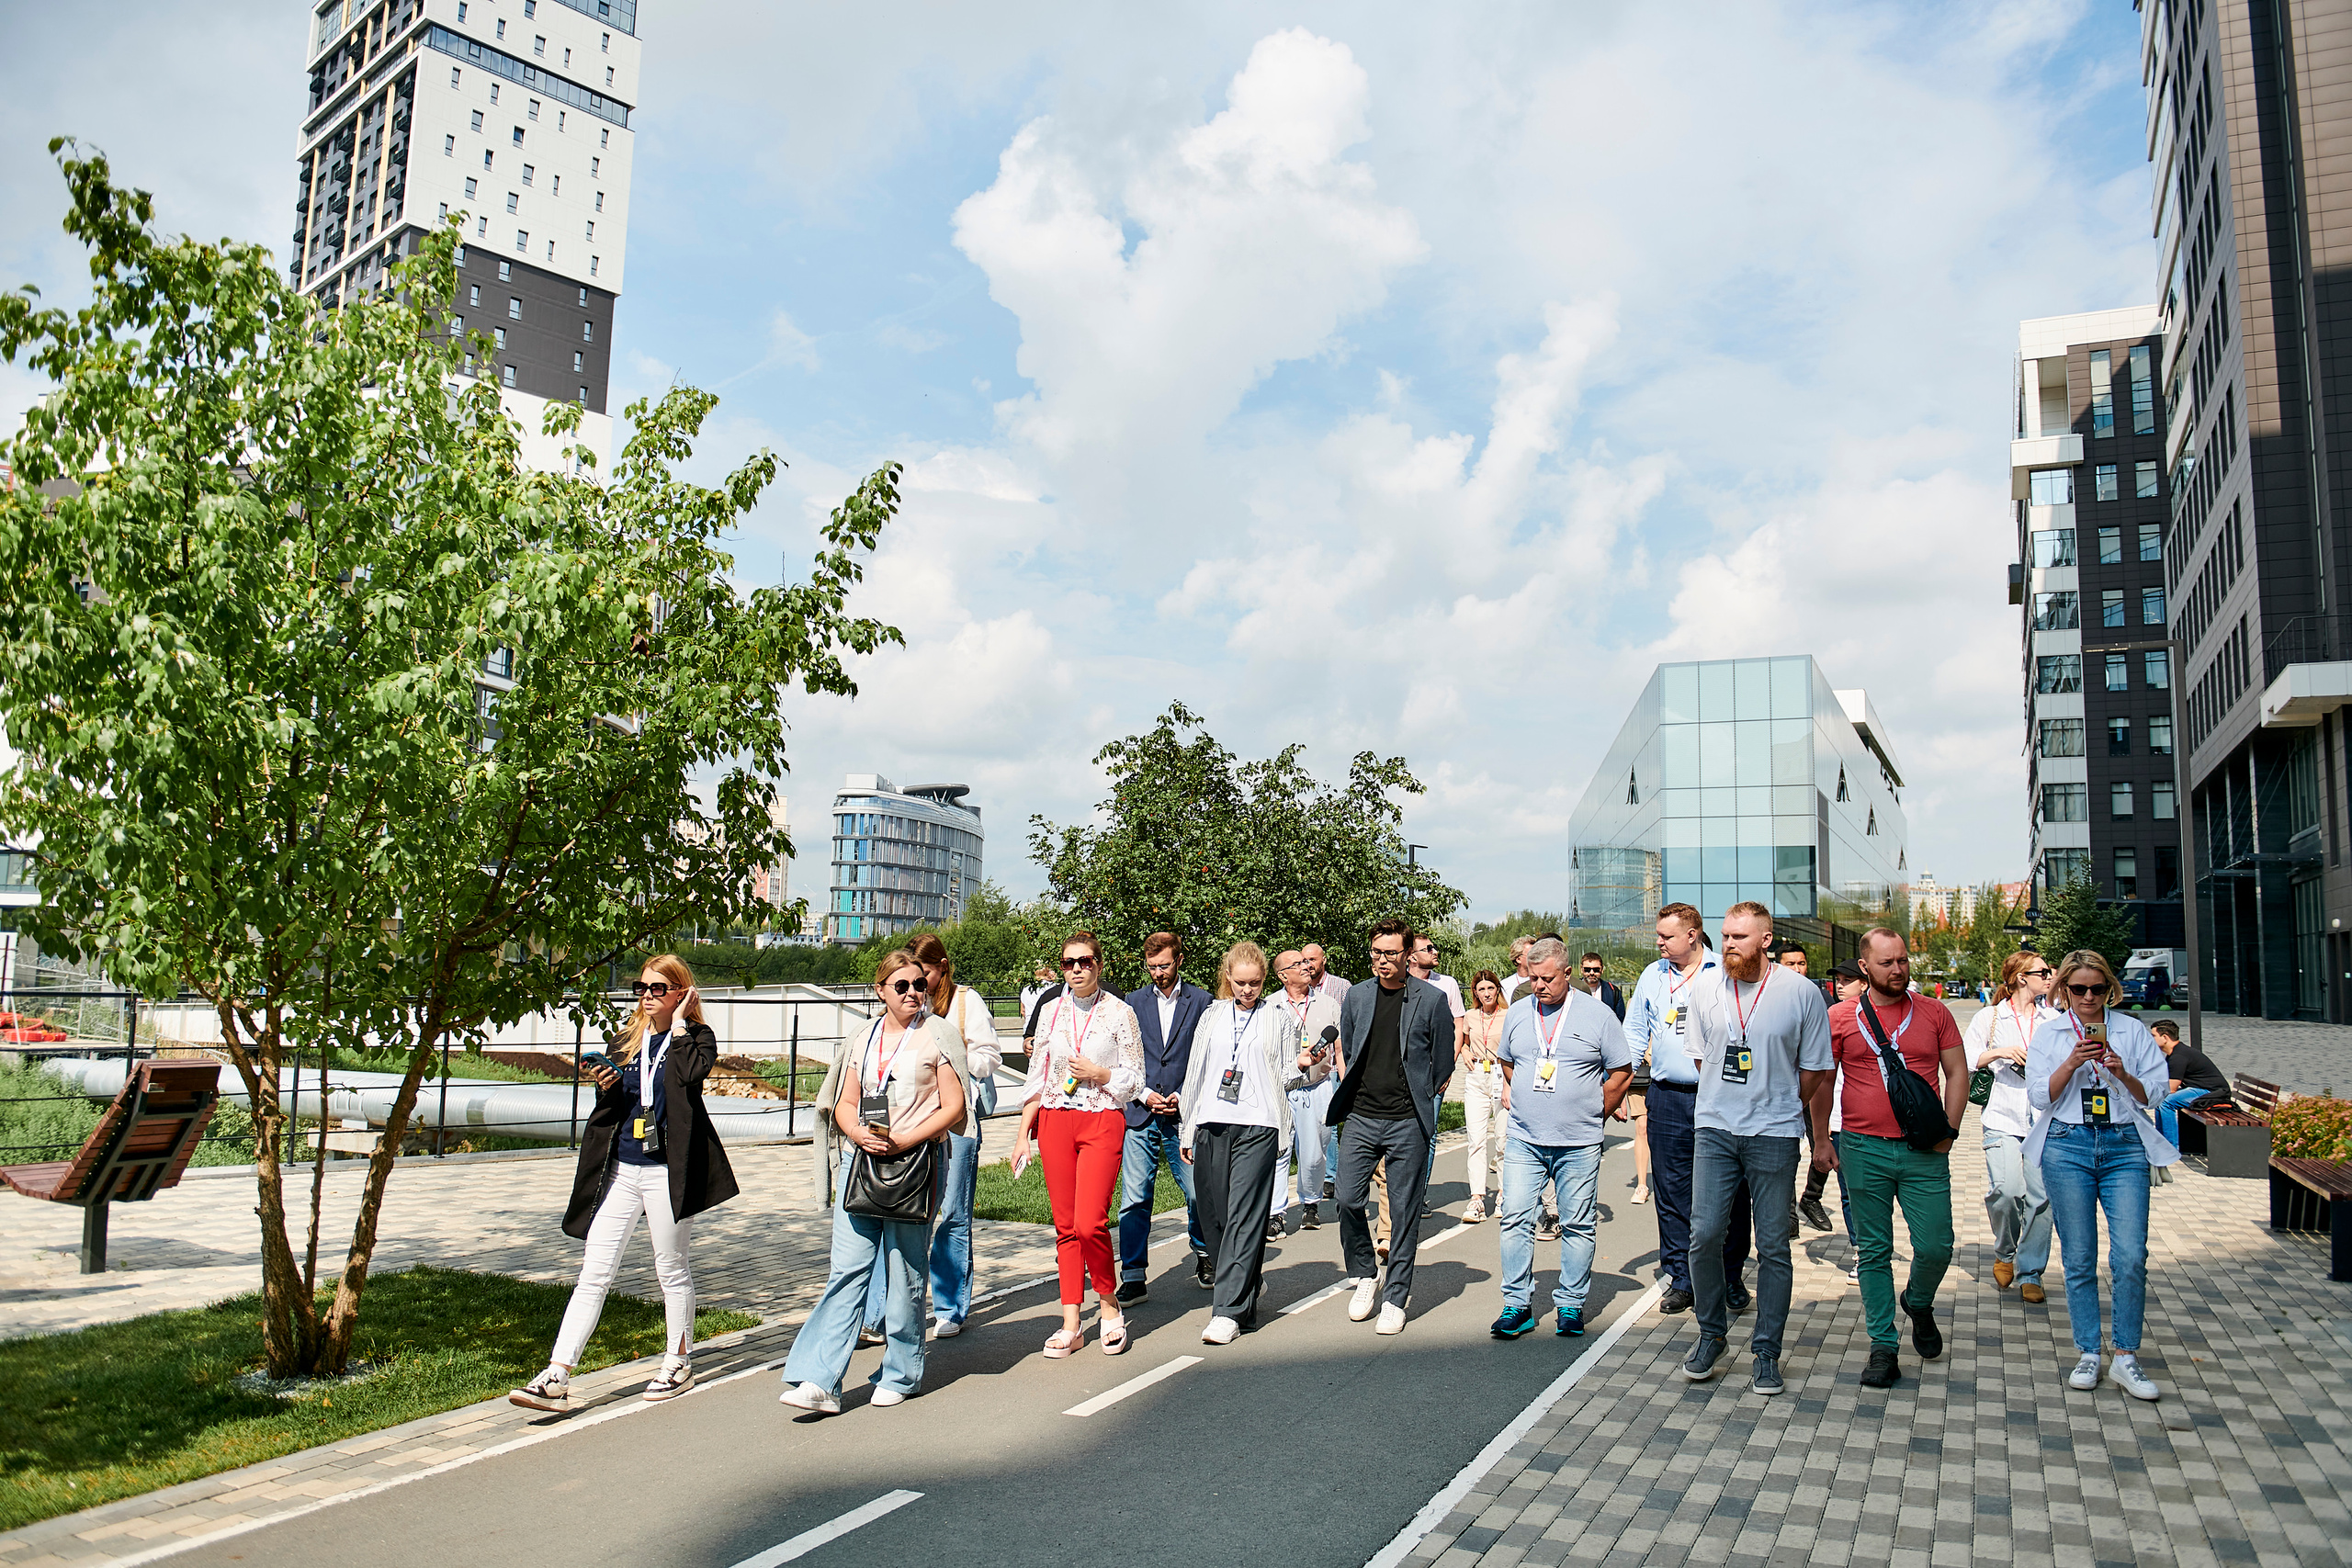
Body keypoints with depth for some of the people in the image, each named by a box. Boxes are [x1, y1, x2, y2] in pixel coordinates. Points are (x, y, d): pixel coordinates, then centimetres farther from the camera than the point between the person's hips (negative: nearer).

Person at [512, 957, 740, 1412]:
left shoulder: (696, 1037, -2)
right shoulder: (626, 1041, 12)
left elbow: (693, 1072, -26)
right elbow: (611, 1111, 13)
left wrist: (678, 1024, -14)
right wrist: (605, 1088, -8)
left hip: (666, 1170, -4)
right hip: (620, 1168, 4)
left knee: (671, 1268, 9)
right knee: (595, 1273, 1)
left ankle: (678, 1364, 25)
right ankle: (556, 1378, 0)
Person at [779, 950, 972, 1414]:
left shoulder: (937, 1035, 1)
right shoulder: (864, 1039, 14)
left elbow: (954, 1105, -3)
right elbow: (844, 1103, 15)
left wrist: (906, 1140, -15)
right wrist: (859, 1134, -6)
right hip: (860, 1157, 3)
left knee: (904, 1274, 4)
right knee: (847, 1269, -3)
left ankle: (901, 1374, 20)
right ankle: (820, 1381, -4)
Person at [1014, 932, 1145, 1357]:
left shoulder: (1120, 1012, 0)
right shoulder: (1051, 1011, 9)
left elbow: (1135, 1079, 4)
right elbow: (1037, 1078, 12)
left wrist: (1099, 1074, -12)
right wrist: (1024, 1134, 9)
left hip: (1103, 1122, -3)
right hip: (1055, 1122, 3)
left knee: (1090, 1224, -13)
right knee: (1065, 1226, 5)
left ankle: (1109, 1304, 11)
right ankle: (1071, 1325, 13)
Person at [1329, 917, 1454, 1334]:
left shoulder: (1431, 999, -3)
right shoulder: (1356, 995, 6)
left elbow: (1443, 1064, 5)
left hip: (1408, 1123, -3)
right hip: (1360, 1117, 3)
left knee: (1405, 1210, 3)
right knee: (1348, 1199, -2)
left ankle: (1396, 1297, 15)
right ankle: (1366, 1275, 22)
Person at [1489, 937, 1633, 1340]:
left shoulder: (1597, 1016, -4)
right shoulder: (1517, 1013, 6)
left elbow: (1621, 1073, 2)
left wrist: (1591, 1116, 3)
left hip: (1578, 1144, -2)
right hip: (1524, 1140, 2)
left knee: (1577, 1225, 5)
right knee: (1515, 1219, -2)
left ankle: (1570, 1305, 18)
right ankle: (1517, 1305, 6)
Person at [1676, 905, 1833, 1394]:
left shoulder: (1801, 994, -3)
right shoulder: (1706, 988, 4)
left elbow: (1815, 1069, 5)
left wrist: (1778, 1110, 11)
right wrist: (1730, 1102, 12)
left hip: (1774, 1136, -2)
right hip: (1714, 1131, 2)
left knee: (1773, 1247, 3)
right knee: (1705, 1234, -3)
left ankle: (1766, 1353, 15)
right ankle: (1712, 1334, 17)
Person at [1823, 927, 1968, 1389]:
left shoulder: (1934, 1013, 4)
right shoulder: (1839, 1018, 1)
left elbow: (1957, 1073, 7)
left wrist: (1946, 1131, -1)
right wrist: (1821, 1139, 3)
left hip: (1924, 1151, 1)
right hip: (1863, 1149, -1)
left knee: (1936, 1247, 1)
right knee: (1873, 1251, 5)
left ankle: (1918, 1303, 33)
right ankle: (1883, 1346, 14)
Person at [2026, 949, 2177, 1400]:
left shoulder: (2133, 1030, 9)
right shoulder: (2049, 1033, 8)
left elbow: (2153, 1094, 8)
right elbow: (2041, 1096, 1)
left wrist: (2122, 1074, -11)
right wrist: (2072, 1063, -14)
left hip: (2124, 1147, 0)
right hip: (2068, 1147, 0)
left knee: (2131, 1257, -8)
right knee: (2079, 1258, 3)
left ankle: (2125, 1358, 4)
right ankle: (2088, 1354, 13)